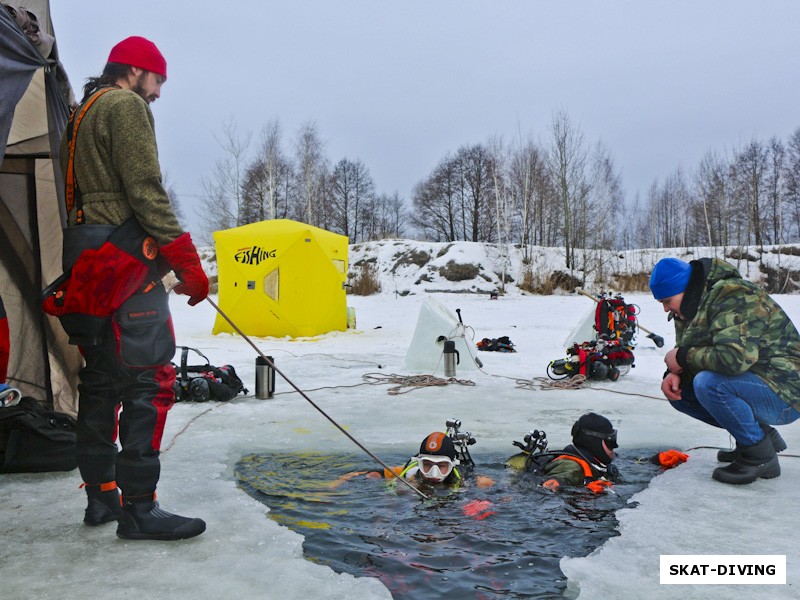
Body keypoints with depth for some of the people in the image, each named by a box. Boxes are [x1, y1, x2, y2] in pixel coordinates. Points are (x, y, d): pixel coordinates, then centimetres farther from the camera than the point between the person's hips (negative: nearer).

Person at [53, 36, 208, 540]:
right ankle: (138, 508, -8)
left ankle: (101, 497, 21)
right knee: (150, 382, -10)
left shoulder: (81, 115, 26)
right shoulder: (125, 106, -4)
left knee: (102, 381, 13)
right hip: (127, 261, -10)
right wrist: (188, 261, -16)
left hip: (88, 269, 10)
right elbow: (145, 192, -16)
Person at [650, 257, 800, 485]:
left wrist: (683, 356, -23)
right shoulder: (692, 307, 6)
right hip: (749, 384, 10)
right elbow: (686, 352, 12)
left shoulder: (736, 298, -23)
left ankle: (761, 456, -11)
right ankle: (760, 435, 12)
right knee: (680, 392, 3)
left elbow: (734, 357, -37)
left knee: (708, 383, -31)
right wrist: (674, 373, -11)